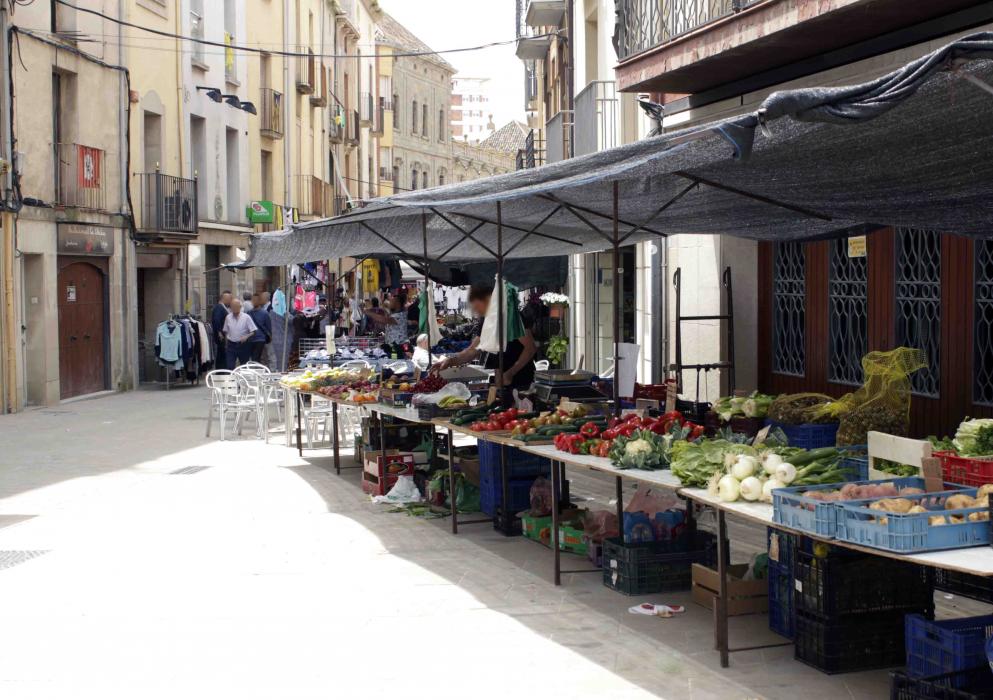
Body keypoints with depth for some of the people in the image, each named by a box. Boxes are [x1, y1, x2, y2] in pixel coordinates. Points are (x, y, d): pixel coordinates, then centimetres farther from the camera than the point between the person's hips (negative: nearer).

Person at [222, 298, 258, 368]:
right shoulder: (228, 317, 2)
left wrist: (246, 337, -25)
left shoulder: (246, 317, -8)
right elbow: (226, 331, 11)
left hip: (243, 345, -2)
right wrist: (226, 344, 9)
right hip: (231, 345, 2)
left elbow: (253, 331, -8)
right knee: (230, 367, -5)